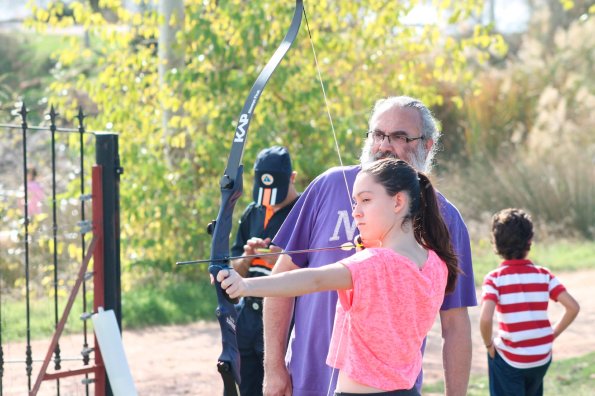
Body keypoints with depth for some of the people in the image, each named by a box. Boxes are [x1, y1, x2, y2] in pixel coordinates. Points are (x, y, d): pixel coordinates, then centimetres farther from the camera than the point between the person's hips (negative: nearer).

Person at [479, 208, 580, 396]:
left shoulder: (494, 279, -11)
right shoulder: (543, 275, -1)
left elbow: (485, 318, -25)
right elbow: (573, 307, -8)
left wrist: (489, 344, -7)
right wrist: (553, 334, 5)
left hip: (510, 360, -4)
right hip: (542, 358, 4)